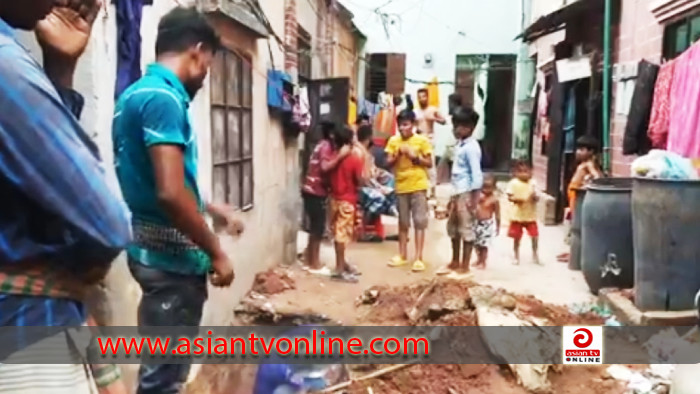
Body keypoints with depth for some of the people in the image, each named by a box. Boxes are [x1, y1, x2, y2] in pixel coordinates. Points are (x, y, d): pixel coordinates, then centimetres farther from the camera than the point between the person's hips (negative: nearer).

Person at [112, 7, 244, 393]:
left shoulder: (137, 93, 12)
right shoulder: (163, 98, -19)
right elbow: (170, 193, -27)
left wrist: (213, 208, 25)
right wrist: (216, 252, -15)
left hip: (156, 249, 10)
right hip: (170, 256, -10)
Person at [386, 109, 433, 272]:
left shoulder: (422, 140, -4)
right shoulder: (393, 140, 3)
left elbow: (429, 163, -2)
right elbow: (388, 162, 1)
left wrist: (415, 156, -16)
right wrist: (397, 155, -16)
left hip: (418, 186, -3)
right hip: (401, 186, 3)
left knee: (419, 222, -3)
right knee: (403, 222, 12)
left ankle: (419, 258, 1)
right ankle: (402, 255, 23)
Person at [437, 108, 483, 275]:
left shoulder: (471, 147, -15)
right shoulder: (460, 145, 14)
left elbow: (476, 174, -19)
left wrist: (474, 199, -22)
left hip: (466, 194, -10)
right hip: (457, 193, 10)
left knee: (466, 229, 0)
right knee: (453, 227, 18)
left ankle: (465, 267, 11)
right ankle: (455, 262, 32)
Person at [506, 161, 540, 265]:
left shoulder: (532, 183, 0)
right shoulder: (513, 183, -7)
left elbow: (537, 198, 0)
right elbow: (509, 197, -8)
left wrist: (535, 196, -22)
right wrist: (516, 199, -27)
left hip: (531, 215, 2)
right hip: (517, 215, -2)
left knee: (534, 235, 4)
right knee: (517, 237, 9)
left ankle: (535, 254, 25)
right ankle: (516, 256, 25)